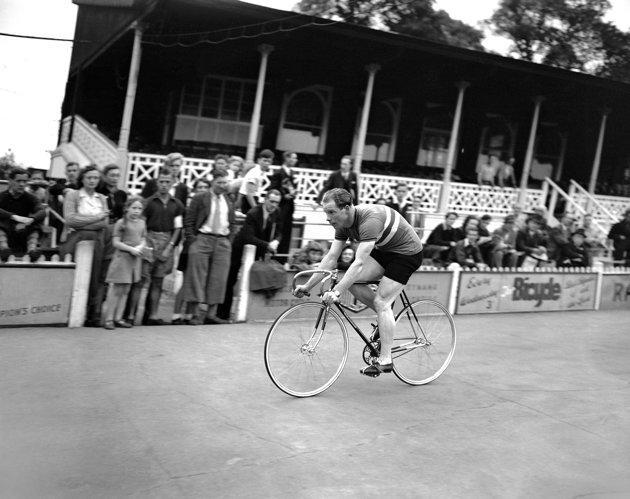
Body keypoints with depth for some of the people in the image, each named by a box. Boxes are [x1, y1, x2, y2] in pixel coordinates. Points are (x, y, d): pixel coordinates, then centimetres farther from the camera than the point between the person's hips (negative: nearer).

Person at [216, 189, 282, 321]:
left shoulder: (277, 213, -5)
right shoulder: (253, 213, -25)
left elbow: (278, 232, 3)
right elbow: (248, 237, -31)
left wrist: (275, 241, -20)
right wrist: (267, 245, -38)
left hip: (256, 251, 6)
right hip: (241, 247, -6)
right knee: (230, 281, -1)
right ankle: (222, 314, 6)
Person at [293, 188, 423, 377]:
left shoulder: (370, 220, -34)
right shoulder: (343, 224, -7)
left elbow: (359, 263, -40)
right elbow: (331, 258, -4)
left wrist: (336, 292, -45)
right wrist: (307, 286, -9)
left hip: (407, 253, -8)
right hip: (384, 250, 8)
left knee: (381, 301, -15)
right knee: (352, 280, -10)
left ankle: (385, 361, -8)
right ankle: (386, 316, 10)